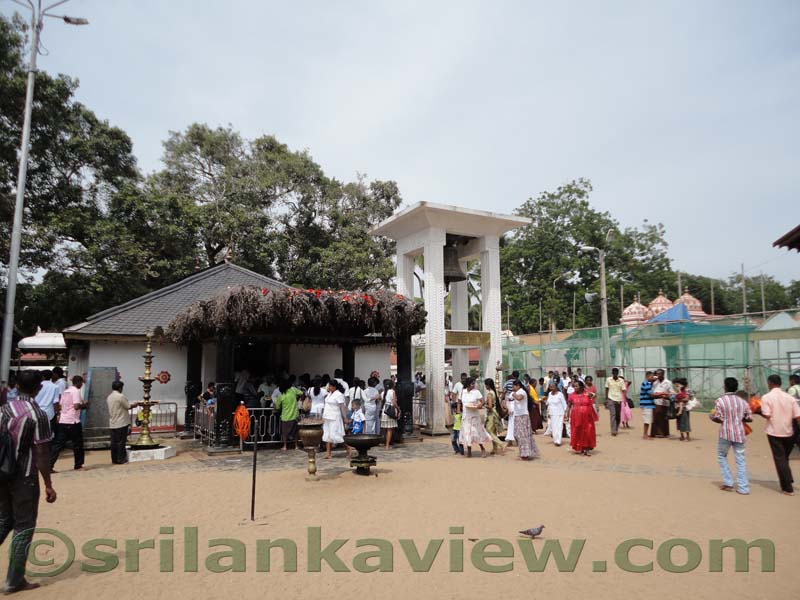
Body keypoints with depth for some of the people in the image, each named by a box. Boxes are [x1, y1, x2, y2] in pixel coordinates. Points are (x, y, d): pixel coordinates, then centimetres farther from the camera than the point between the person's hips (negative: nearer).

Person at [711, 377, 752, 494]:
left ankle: (728, 483, 13)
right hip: (739, 433, 3)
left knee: (722, 456, 16)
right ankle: (743, 487, 7)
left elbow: (718, 418, -12)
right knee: (740, 460, 8)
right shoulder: (742, 401, 3)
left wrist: (711, 415, 8)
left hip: (726, 433, -3)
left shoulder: (720, 400, -10)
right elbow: (749, 418, 4)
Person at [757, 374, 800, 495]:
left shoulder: (766, 397, -10)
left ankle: (788, 488, 5)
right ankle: (788, 481, 26)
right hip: (788, 432, 4)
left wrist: (758, 411, 2)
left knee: (780, 459, 4)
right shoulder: (789, 397, 2)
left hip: (774, 432, -4)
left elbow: (767, 415, -15)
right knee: (785, 458, 22)